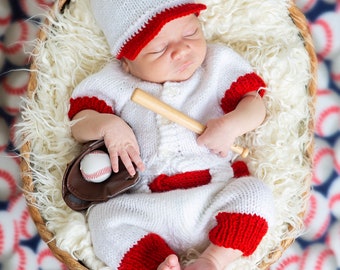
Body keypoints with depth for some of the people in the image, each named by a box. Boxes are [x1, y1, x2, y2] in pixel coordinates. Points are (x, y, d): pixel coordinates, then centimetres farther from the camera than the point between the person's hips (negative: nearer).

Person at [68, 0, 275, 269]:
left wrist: (233, 124, -15)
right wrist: (107, 125, -19)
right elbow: (79, 123, 4)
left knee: (256, 194, -22)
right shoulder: (114, 82, 6)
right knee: (105, 217, -23)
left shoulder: (220, 64, 8)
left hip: (214, 192, 1)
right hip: (146, 204, 0)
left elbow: (255, 104, 7)